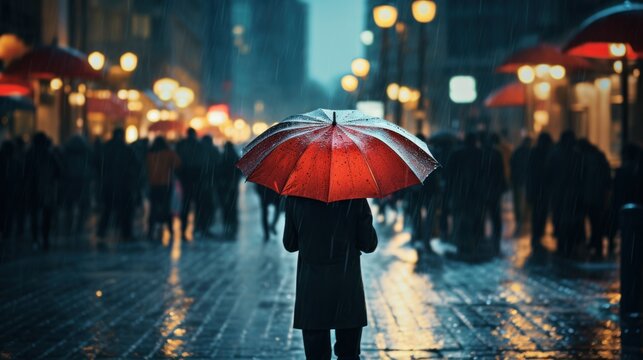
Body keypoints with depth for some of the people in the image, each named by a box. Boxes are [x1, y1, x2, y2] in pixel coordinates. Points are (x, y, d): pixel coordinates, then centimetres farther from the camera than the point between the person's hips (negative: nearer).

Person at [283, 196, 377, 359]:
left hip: (310, 288, 1)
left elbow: (290, 245, 7)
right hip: (347, 286, -1)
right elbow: (369, 245, -3)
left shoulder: (295, 199, -2)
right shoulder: (355, 199, -7)